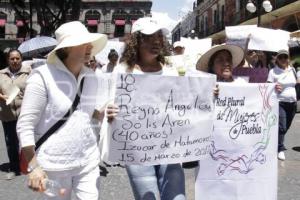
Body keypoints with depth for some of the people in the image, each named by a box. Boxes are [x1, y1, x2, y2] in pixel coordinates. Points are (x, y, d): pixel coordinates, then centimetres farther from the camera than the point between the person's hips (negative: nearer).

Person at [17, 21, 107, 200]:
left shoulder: (92, 77, 4)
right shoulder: (44, 76, -13)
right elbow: (25, 125, -14)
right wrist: (34, 167, -17)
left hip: (88, 162, 5)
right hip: (54, 164, -4)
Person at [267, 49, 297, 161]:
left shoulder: (292, 70, 9)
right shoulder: (273, 71, -6)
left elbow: (295, 83, 20)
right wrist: (274, 88, -27)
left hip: (292, 103, 5)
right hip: (280, 103, -5)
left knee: (286, 127, 11)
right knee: (281, 127, -12)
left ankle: (277, 144, 29)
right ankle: (281, 150, -5)